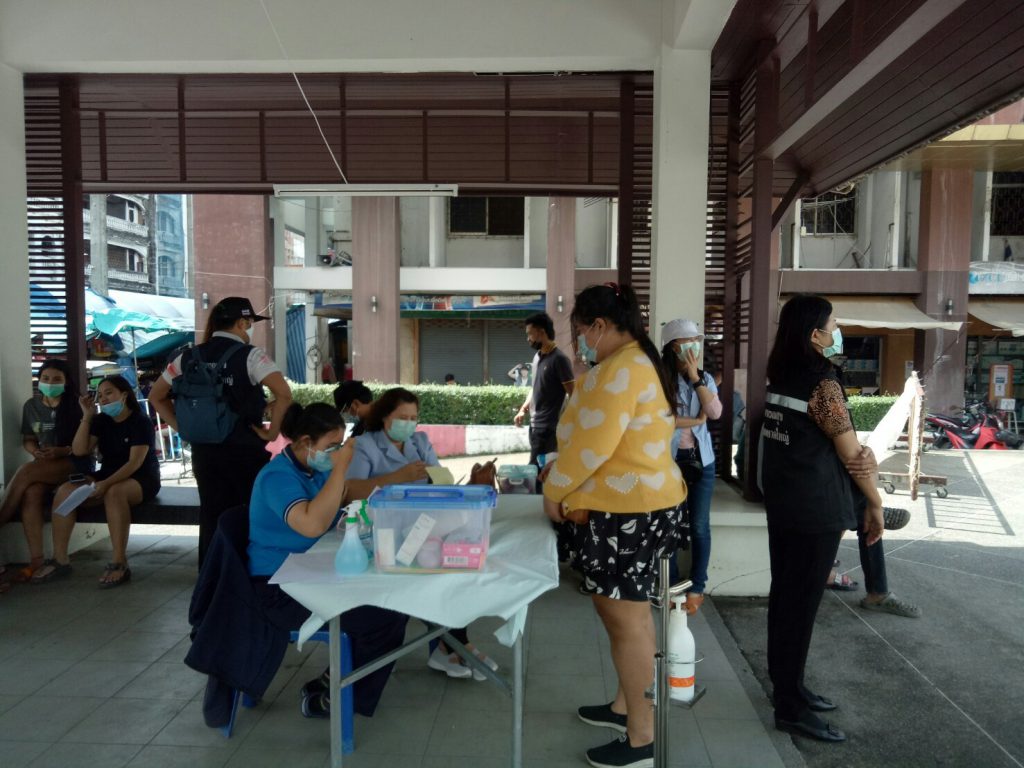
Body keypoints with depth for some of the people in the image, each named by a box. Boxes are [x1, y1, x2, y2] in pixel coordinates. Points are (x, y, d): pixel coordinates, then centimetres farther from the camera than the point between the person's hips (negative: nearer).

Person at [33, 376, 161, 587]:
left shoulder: (141, 422, -11)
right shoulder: (101, 421, 9)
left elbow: (135, 462, -21)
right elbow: (79, 451, -2)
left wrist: (106, 483, -32)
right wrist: (87, 416, -7)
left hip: (142, 479, -7)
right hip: (109, 477, 7)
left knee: (114, 492, -38)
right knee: (65, 491, -16)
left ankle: (119, 564, -37)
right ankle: (60, 560, -11)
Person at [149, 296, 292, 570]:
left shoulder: (190, 357, 7)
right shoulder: (249, 355, -10)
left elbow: (156, 396, 15)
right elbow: (284, 394, -23)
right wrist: (272, 432, -11)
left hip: (203, 450, 5)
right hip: (244, 450, -5)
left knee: (212, 517, 13)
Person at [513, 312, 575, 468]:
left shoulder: (559, 359, -13)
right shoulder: (537, 357, 11)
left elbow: (574, 395, -13)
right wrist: (523, 410, 12)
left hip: (549, 427, -8)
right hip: (535, 424, 8)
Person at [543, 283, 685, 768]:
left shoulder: (620, 369, -19)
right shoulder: (635, 362, 15)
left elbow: (593, 446, -23)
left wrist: (554, 491, -9)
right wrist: (563, 471, 12)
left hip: (625, 511, -11)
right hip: (636, 505, 11)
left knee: (627, 620, 0)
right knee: (628, 614, 19)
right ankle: (626, 706, 35)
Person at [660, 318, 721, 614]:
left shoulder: (705, 378, 8)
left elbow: (715, 412, -9)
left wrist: (694, 376, -10)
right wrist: (695, 420, -10)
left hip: (701, 460, 3)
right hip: (668, 460, -3)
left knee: (699, 526, 7)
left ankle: (697, 587, 21)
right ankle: (672, 585, 22)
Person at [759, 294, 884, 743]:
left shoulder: (780, 378, 6)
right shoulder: (822, 382, -18)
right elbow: (852, 453, -14)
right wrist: (875, 503, -3)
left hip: (781, 502, 8)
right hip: (816, 508, -8)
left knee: (785, 595, 16)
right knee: (802, 602, 0)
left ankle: (786, 685, 30)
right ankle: (791, 708, 12)